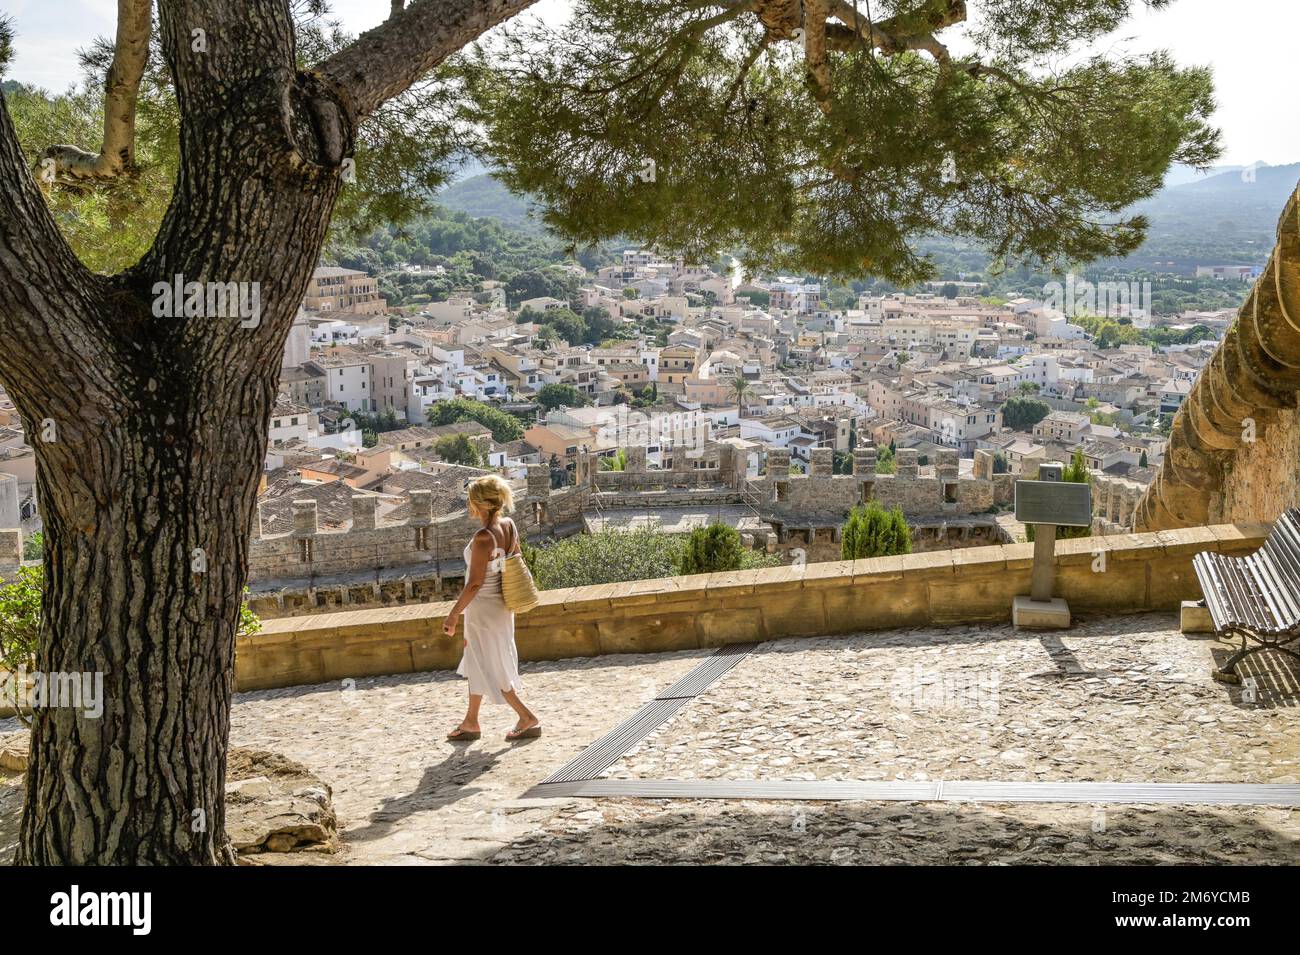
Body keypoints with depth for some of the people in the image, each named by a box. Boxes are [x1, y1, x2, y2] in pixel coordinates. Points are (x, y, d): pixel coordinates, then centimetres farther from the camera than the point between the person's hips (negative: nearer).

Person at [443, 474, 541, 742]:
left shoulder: (483, 538, -27)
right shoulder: (509, 526, -4)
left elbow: (475, 583, -24)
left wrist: (453, 615, -16)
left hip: (482, 608, -9)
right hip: (500, 607, 9)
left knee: (488, 670, 7)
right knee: (476, 663, 21)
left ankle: (528, 719, 11)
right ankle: (470, 723, 33)